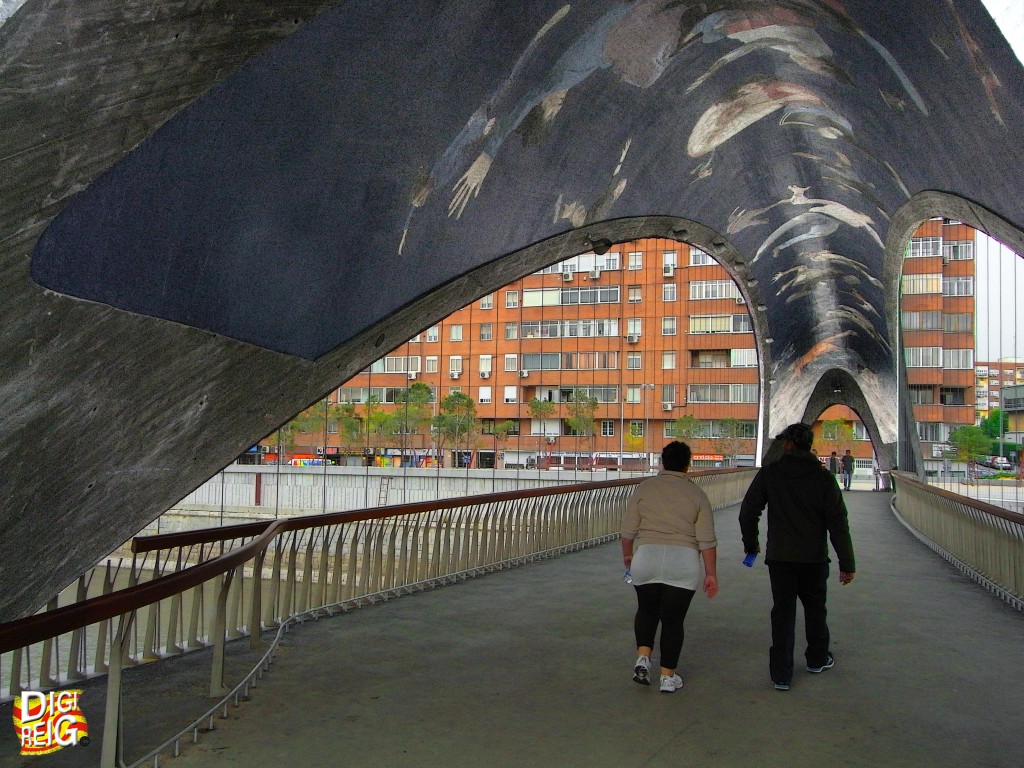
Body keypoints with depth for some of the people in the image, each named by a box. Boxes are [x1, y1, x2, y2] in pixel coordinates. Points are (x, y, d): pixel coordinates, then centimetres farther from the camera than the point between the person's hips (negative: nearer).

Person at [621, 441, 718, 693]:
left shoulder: (644, 488, 4)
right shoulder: (697, 494, 3)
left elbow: (629, 529, 4)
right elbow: (707, 540, -1)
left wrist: (627, 554, 19)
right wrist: (711, 573, 5)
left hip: (646, 558, 1)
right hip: (684, 562, -1)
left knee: (647, 610, 21)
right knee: (673, 619, 8)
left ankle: (643, 658, 5)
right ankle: (668, 677, 11)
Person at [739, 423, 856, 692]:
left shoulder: (769, 473, -4)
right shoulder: (823, 477, -5)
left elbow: (748, 512, 0)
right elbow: (838, 523, -7)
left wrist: (751, 543, 16)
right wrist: (847, 563, -3)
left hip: (779, 557, -1)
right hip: (814, 558, 1)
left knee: (783, 611, 4)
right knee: (815, 608, 20)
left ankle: (781, 674, 1)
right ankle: (817, 659, 37)